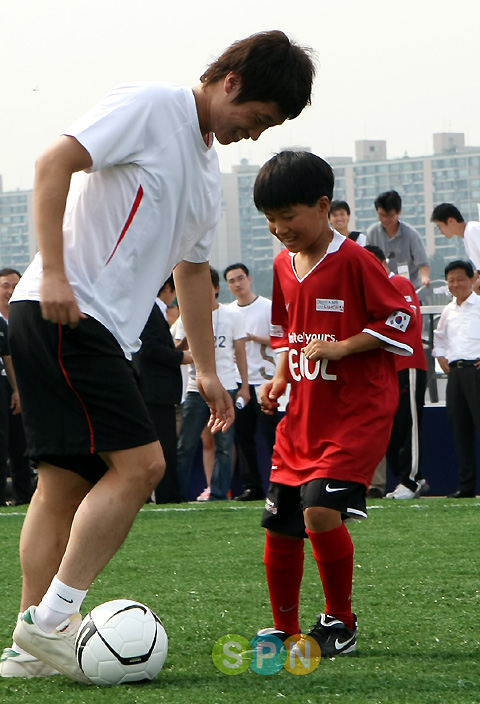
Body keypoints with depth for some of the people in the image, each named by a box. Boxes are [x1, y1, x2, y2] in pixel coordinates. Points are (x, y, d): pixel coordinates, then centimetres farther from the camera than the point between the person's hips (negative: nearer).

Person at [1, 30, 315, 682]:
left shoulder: (207, 169, 22)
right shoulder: (150, 107, -6)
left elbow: (192, 268, 31)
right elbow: (55, 163, -16)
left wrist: (206, 370, 31)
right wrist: (54, 273, -22)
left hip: (99, 333, 10)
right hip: (62, 312, -10)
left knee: (67, 482, 6)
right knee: (139, 463, -15)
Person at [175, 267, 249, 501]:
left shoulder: (232, 316, 7)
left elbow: (240, 352, 9)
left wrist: (244, 386, 2)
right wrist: (186, 340, -15)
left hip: (226, 388, -1)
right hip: (196, 389, 1)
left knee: (224, 445, -2)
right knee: (185, 445, -2)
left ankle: (218, 493, 1)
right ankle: (178, 493, 3)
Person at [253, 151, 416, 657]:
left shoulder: (354, 262, -12)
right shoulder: (283, 266, 10)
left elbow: (398, 320, -10)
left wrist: (341, 348, -18)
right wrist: (280, 378, 6)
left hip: (357, 411, -7)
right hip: (303, 415, 7)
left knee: (321, 512, -22)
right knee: (278, 525, 5)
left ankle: (340, 621, -3)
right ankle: (284, 629, 21)